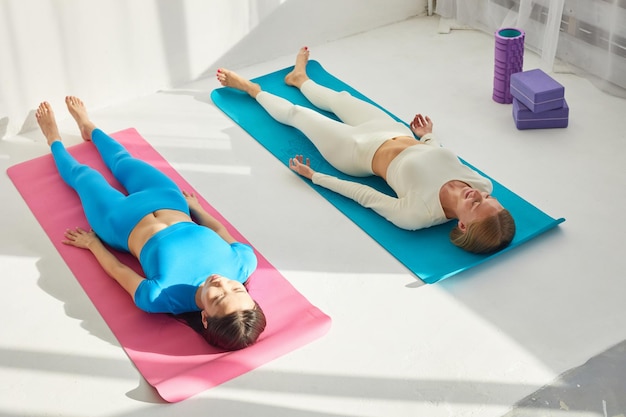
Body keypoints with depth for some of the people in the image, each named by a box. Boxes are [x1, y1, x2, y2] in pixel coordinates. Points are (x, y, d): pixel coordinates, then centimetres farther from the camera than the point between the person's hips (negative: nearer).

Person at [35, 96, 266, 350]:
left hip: (123, 221, -3)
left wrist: (91, 242, -4)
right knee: (123, 161, 29)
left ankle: (54, 139, 57)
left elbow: (119, 270, -22)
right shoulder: (244, 263, -35)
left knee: (82, 175, 23)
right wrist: (195, 207, 10)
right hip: (170, 202, 4)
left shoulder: (161, 297, -44)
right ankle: (89, 128, 62)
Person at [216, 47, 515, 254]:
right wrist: (427, 135, 14)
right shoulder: (482, 184, -27)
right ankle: (300, 77, 64)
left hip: (360, 150, -5)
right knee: (339, 98, 29)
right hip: (398, 132, 5)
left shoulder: (417, 215, -41)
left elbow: (366, 196, -26)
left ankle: (250, 88, 48)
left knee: (295, 113, 17)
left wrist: (314, 176, -13)